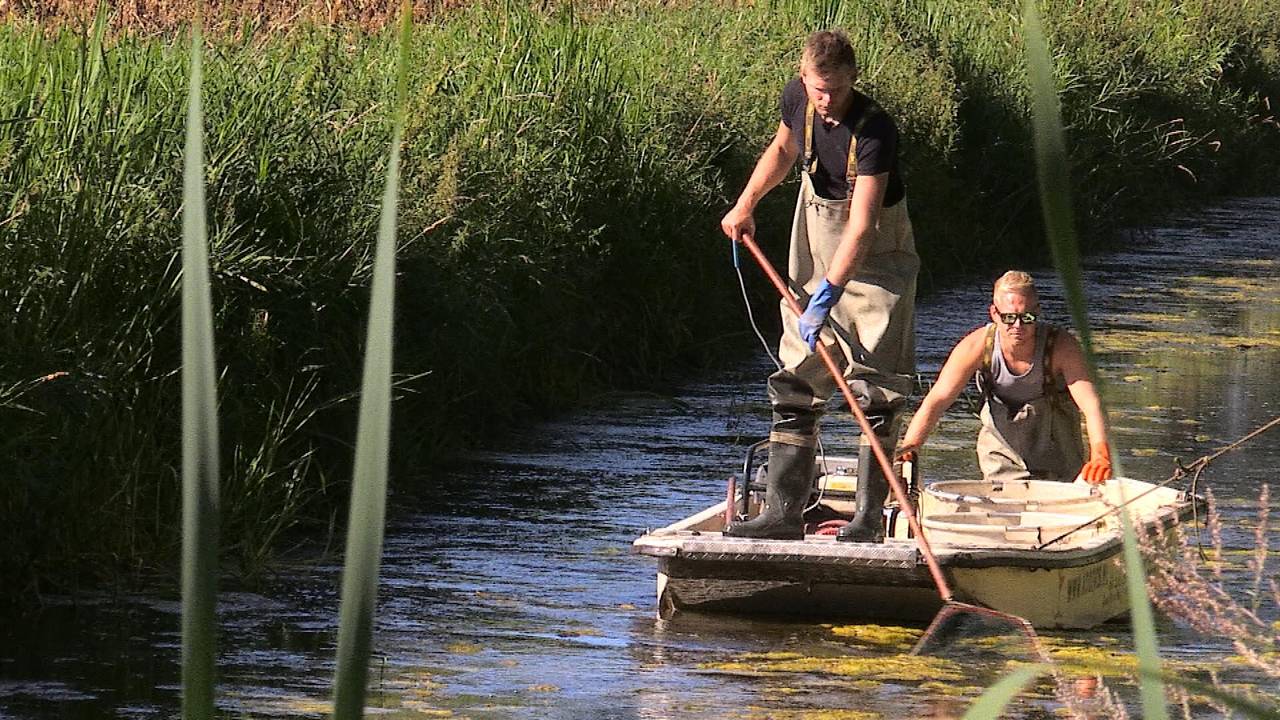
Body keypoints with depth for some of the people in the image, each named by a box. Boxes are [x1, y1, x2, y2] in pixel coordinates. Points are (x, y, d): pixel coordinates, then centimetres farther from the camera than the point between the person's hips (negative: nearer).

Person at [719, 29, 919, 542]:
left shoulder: (873, 131, -26)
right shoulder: (797, 98, -7)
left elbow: (861, 227, -31)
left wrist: (826, 298, -36)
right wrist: (746, 204, 14)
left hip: (875, 260, -6)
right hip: (814, 250, 6)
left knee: (875, 388, -10)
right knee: (795, 384, 3)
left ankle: (869, 518, -6)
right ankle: (783, 512, 5)